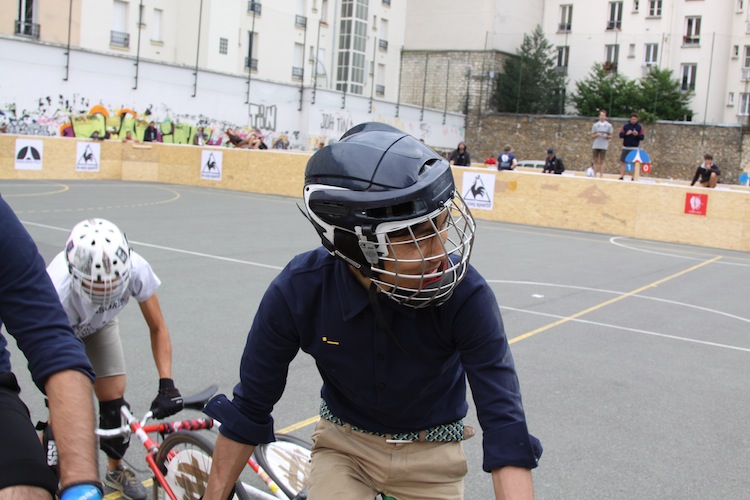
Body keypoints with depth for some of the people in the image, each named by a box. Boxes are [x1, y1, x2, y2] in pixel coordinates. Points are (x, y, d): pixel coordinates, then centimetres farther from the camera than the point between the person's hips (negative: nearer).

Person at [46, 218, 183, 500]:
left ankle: (115, 469, 22)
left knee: (114, 395, -3)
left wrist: (166, 385, -33)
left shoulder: (136, 269, -37)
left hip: (100, 323, 3)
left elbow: (157, 328, -23)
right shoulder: (58, 294, -44)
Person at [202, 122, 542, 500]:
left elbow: (505, 425, -32)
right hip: (345, 446, 0)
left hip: (430, 455, 0)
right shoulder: (297, 292, -27)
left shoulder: (464, 294, -31)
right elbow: (249, 410, -12)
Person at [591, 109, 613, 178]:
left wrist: (606, 136, -12)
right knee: (595, 161, 2)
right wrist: (597, 134, -11)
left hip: (604, 146, -1)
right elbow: (592, 136, 9)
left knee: (601, 161, -1)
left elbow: (610, 136, 9)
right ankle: (595, 175, 6)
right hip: (596, 146, 1)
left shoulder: (609, 125, 5)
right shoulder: (595, 125, 8)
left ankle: (601, 175, 1)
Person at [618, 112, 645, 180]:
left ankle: (633, 177, 1)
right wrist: (626, 134, -17)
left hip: (634, 148, -1)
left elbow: (642, 137, 0)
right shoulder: (625, 126, 6)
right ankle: (621, 176, 1)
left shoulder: (640, 127, 4)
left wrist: (637, 134, -20)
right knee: (622, 162, -3)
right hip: (625, 148, 1)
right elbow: (620, 135, 2)